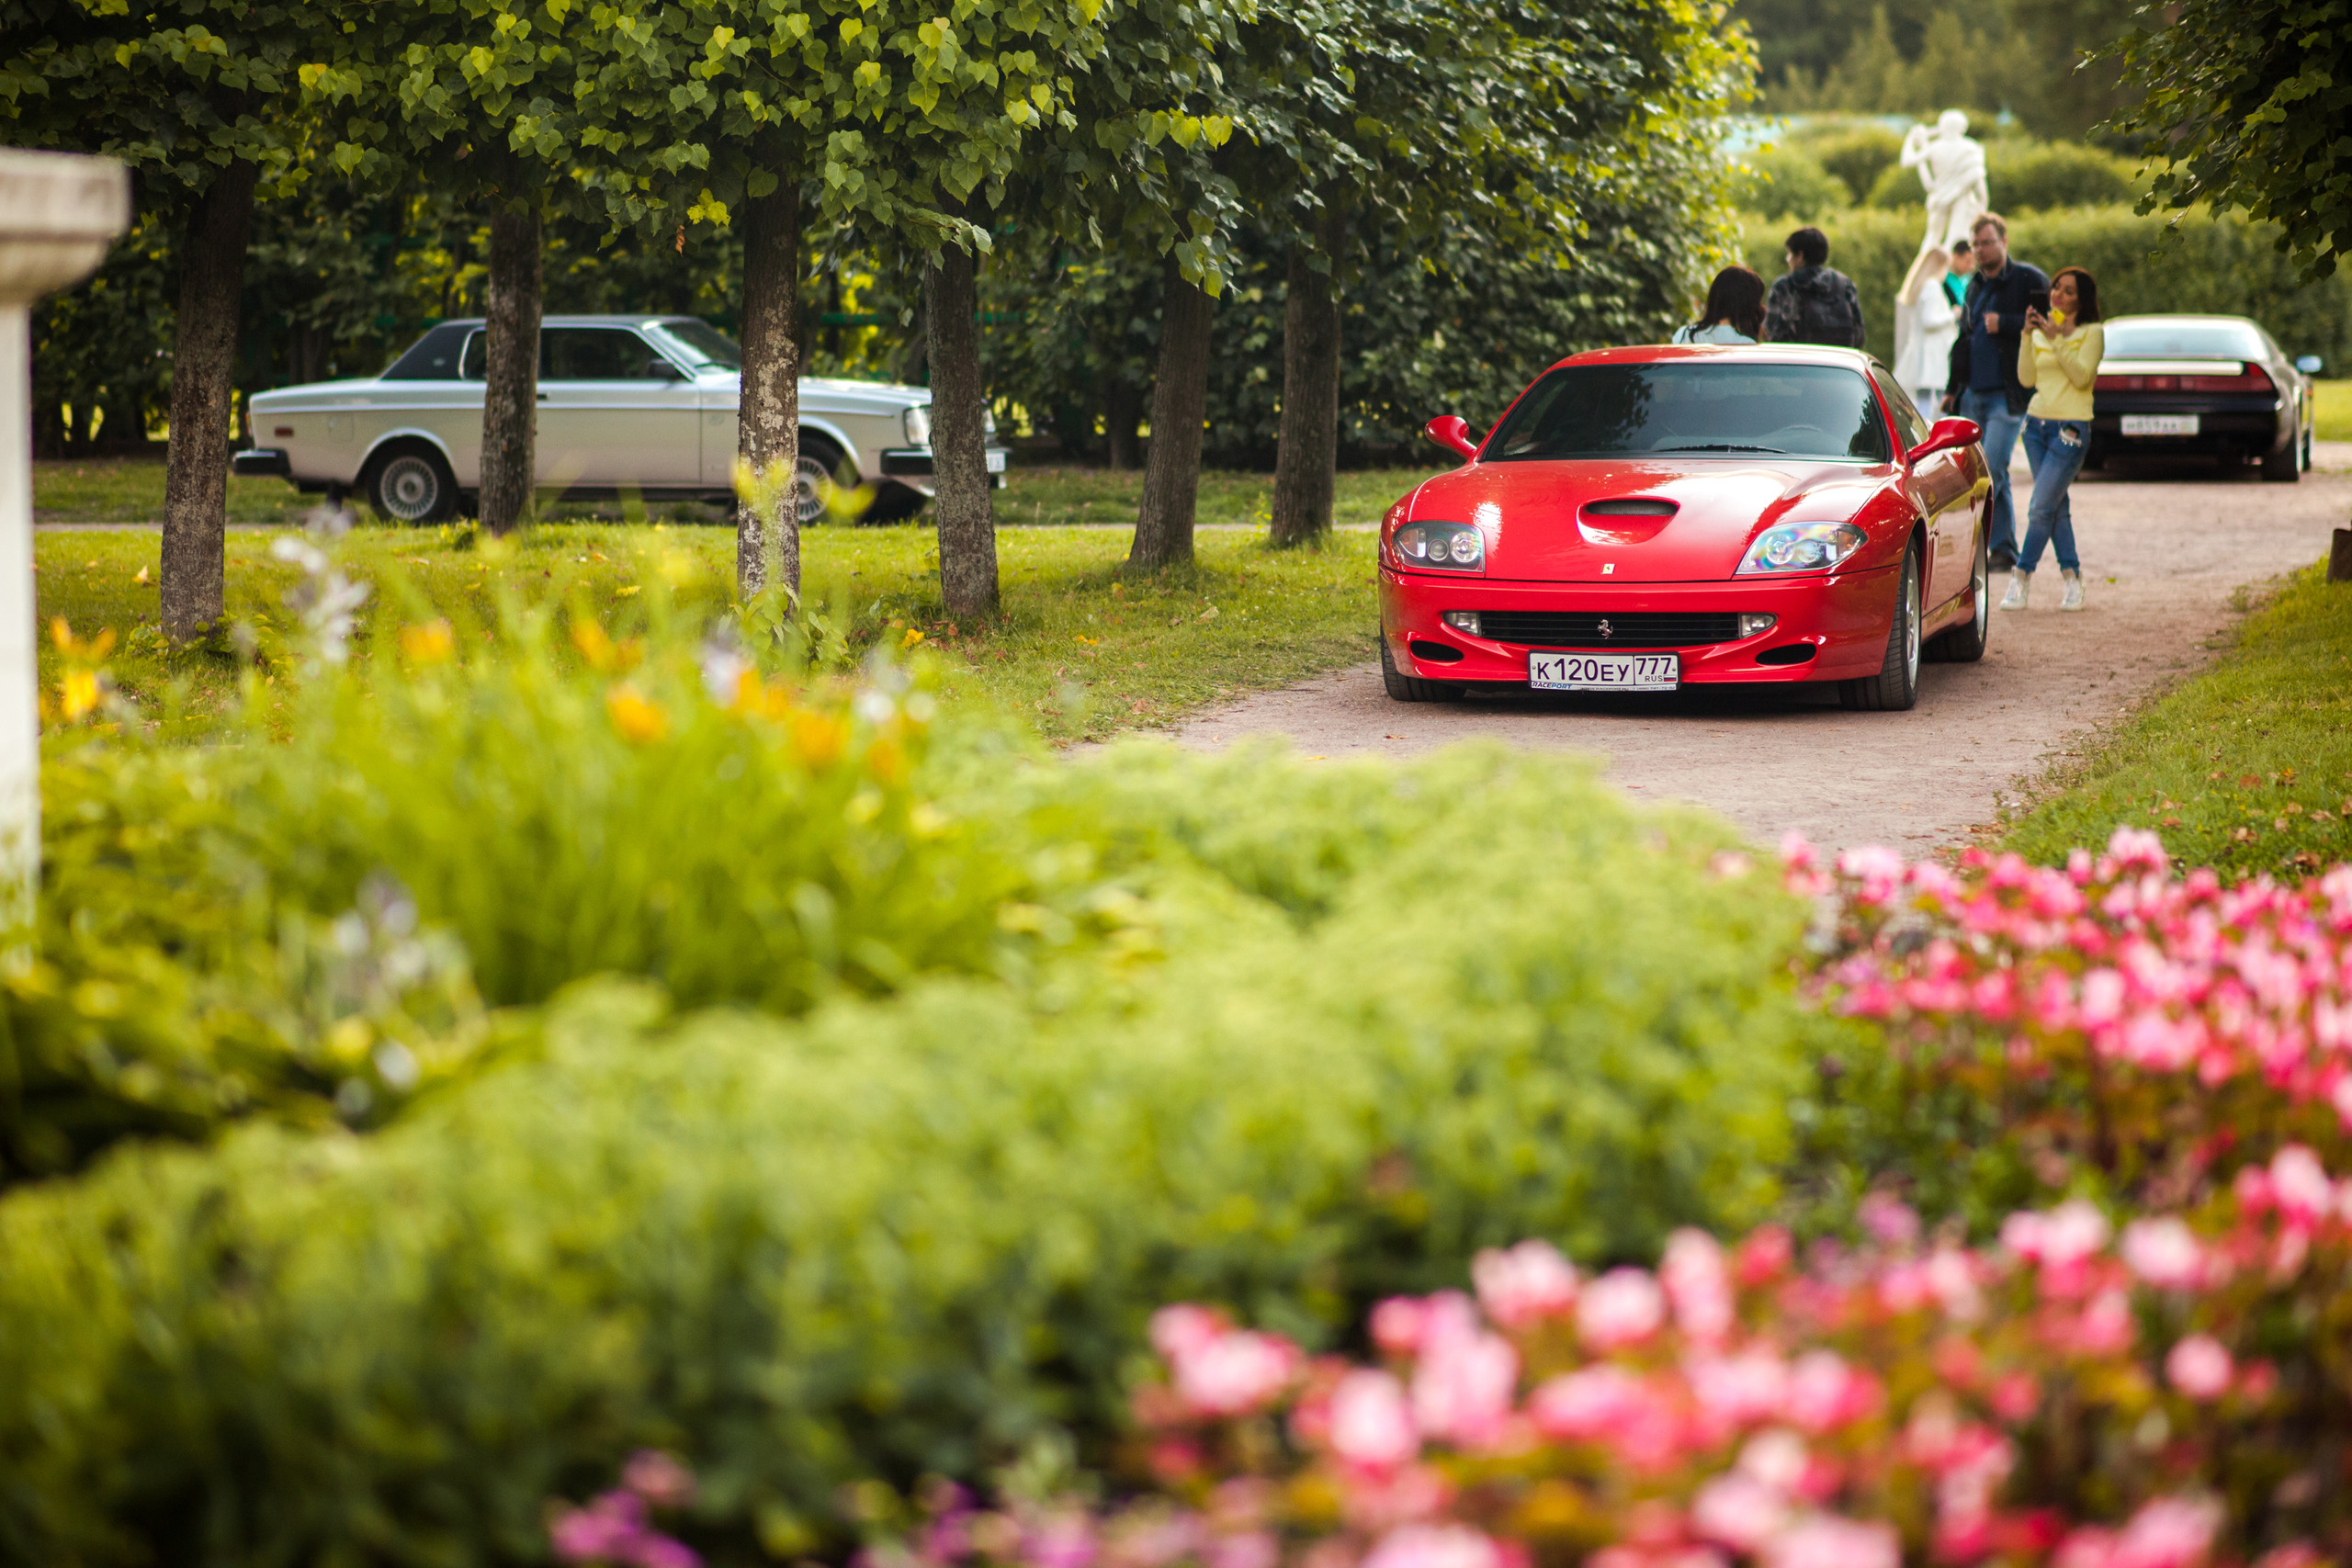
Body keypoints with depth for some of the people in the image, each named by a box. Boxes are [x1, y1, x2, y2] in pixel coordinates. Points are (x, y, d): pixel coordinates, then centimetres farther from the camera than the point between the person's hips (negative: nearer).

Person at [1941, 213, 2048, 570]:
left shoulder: (2029, 280, -3)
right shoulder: (1975, 286, 18)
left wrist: (2004, 324, -17)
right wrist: (1952, 388, 21)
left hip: (2008, 395, -7)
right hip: (1974, 394, 7)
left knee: (1991, 470, -14)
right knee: (1995, 475, 8)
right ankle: (2004, 551, 13)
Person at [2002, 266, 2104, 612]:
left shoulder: (2092, 333, -1)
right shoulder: (2042, 331, 14)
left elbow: (2082, 376, -14)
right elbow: (2026, 378, 5)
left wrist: (2057, 339, -18)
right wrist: (2028, 336, -4)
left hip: (2071, 428, -5)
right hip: (2037, 422, 5)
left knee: (2041, 508, -11)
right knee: (2058, 506, 5)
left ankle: (2021, 578, -7)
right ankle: (2072, 578, 10)